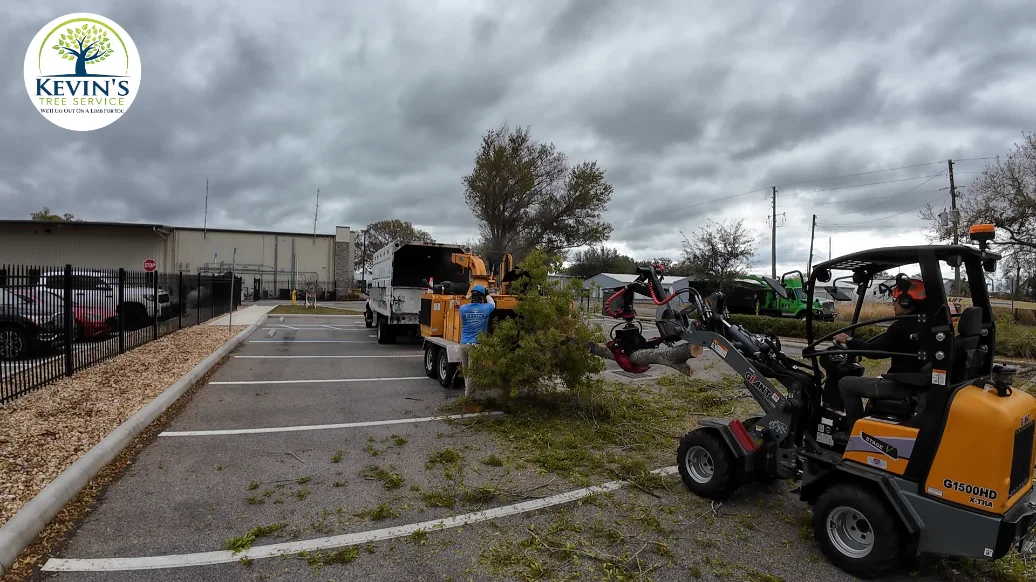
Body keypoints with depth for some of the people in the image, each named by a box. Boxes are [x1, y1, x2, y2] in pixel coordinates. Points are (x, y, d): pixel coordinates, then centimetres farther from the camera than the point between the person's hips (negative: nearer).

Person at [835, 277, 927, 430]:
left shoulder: (903, 326, -20)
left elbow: (874, 351, -15)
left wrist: (849, 340, -1)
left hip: (905, 386, -9)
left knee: (845, 383, 0)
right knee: (874, 383, 33)